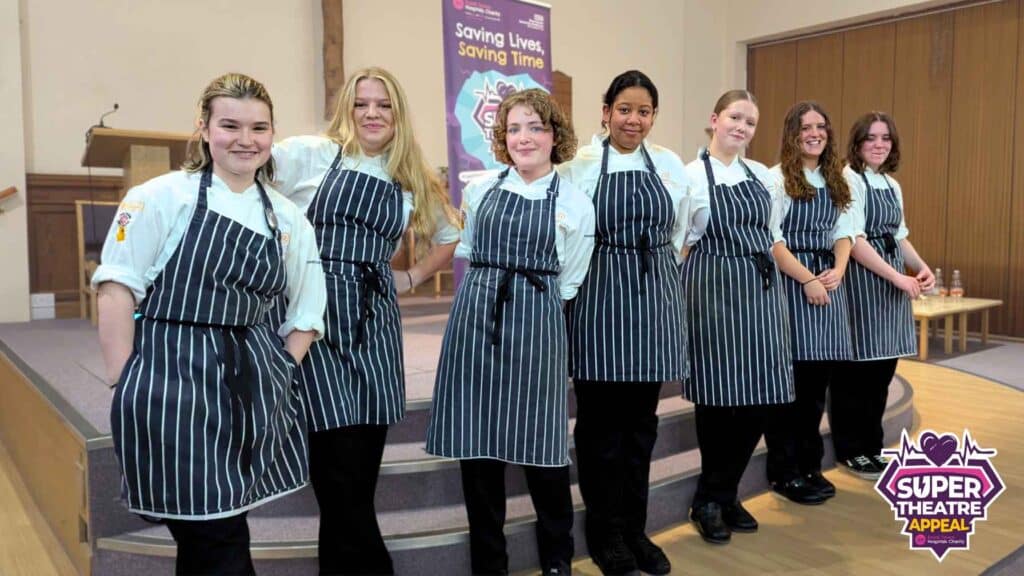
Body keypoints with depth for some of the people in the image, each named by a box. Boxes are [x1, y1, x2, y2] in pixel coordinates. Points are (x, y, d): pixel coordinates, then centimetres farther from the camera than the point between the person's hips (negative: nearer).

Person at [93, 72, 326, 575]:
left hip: (251, 385, 5)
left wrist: (275, 374, 4)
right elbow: (117, 289, -6)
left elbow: (306, 313, 14)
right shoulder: (162, 197, -4)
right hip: (173, 382, -4)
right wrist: (129, 385, -8)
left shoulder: (288, 219, 9)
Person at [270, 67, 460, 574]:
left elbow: (448, 235, 28)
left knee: (365, 462, 7)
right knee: (340, 462, -7)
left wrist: (410, 278, 16)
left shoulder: (412, 179, 15)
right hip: (314, 313, -4)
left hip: (375, 321, 5)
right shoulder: (310, 154, 0)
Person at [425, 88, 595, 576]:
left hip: (536, 323, -2)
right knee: (476, 442, 4)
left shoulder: (575, 204, 2)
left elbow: (567, 283, 7)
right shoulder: (480, 189, 8)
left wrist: (528, 299, 8)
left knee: (540, 441, 4)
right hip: (476, 315, 3)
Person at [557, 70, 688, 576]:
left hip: (655, 297, 4)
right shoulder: (580, 164, -3)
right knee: (601, 420, 3)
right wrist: (608, 271, 1)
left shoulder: (671, 165, 9)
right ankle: (605, 533, 18)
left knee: (642, 420, 9)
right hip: (599, 296, -3)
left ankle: (635, 529, 23)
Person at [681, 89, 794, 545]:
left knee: (760, 397, 4)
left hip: (761, 288, 6)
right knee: (719, 396, -2)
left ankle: (720, 495, 21)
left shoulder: (761, 174, 14)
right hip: (713, 288, -6)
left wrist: (777, 287, 15)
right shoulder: (691, 174, -3)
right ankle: (710, 500, 17)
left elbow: (771, 235, 19)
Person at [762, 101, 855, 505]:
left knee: (818, 380, 10)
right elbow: (771, 240, -12)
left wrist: (837, 271, -7)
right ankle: (784, 471, 9)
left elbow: (843, 233, 12)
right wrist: (808, 279, -16)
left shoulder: (836, 181, 16)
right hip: (790, 283, -6)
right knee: (790, 379, -3)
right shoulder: (777, 179, -5)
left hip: (828, 282, 7)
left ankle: (810, 465, 23)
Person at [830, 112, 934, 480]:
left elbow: (900, 236, 20)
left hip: (893, 282, 8)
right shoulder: (849, 180, -10)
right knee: (858, 367, -2)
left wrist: (923, 269, 4)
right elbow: (854, 241, -17)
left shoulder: (893, 185, 16)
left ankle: (872, 446, 24)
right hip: (861, 280, -8)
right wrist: (898, 277, -17)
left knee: (883, 366, 12)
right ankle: (850, 450, 11)